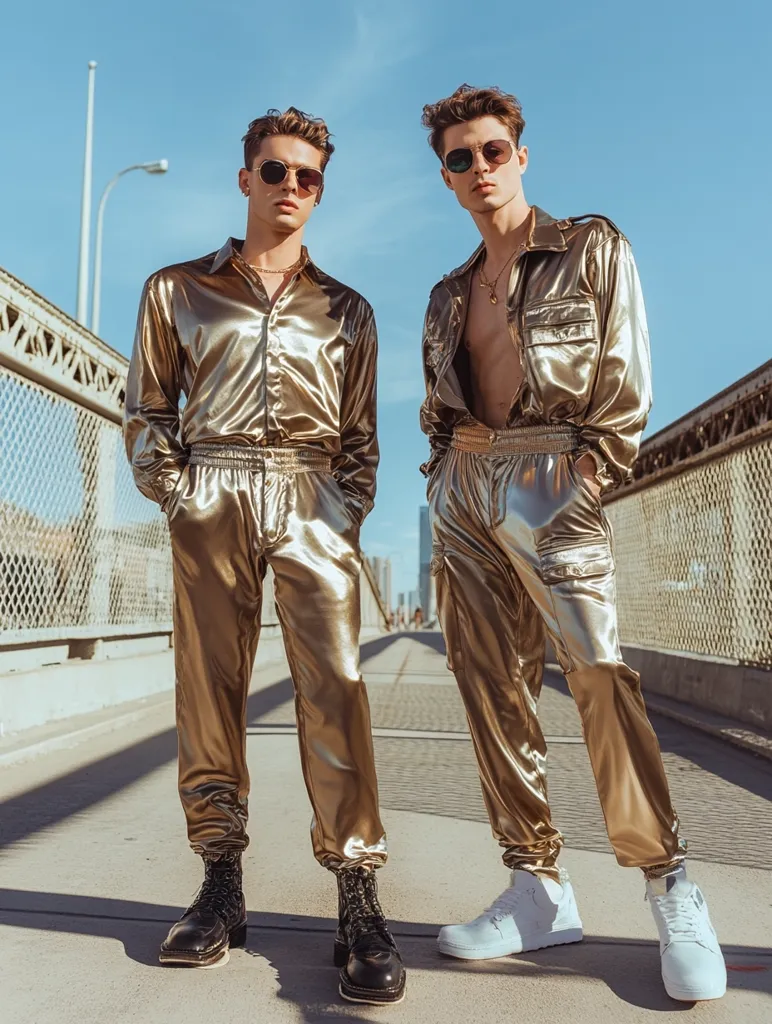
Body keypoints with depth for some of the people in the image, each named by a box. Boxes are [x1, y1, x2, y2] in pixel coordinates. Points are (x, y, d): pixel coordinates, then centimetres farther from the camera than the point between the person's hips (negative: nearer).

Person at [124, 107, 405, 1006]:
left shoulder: (347, 309, 17)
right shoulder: (177, 289, 15)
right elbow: (147, 406, 13)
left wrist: (349, 509, 2)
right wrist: (172, 488, -1)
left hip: (314, 499, 0)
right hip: (212, 497, 1)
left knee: (333, 686, -10)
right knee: (208, 686, -1)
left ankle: (358, 901, -5)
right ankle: (220, 883, 11)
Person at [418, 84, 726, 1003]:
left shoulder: (590, 249, 7)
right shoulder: (448, 294, 22)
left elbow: (626, 380, -1)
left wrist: (589, 473, -10)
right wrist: (445, 486, 8)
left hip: (548, 473, -5)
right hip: (463, 487, 6)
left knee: (600, 673, -17)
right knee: (491, 686, 1)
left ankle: (669, 889, -5)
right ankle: (538, 886, 8)